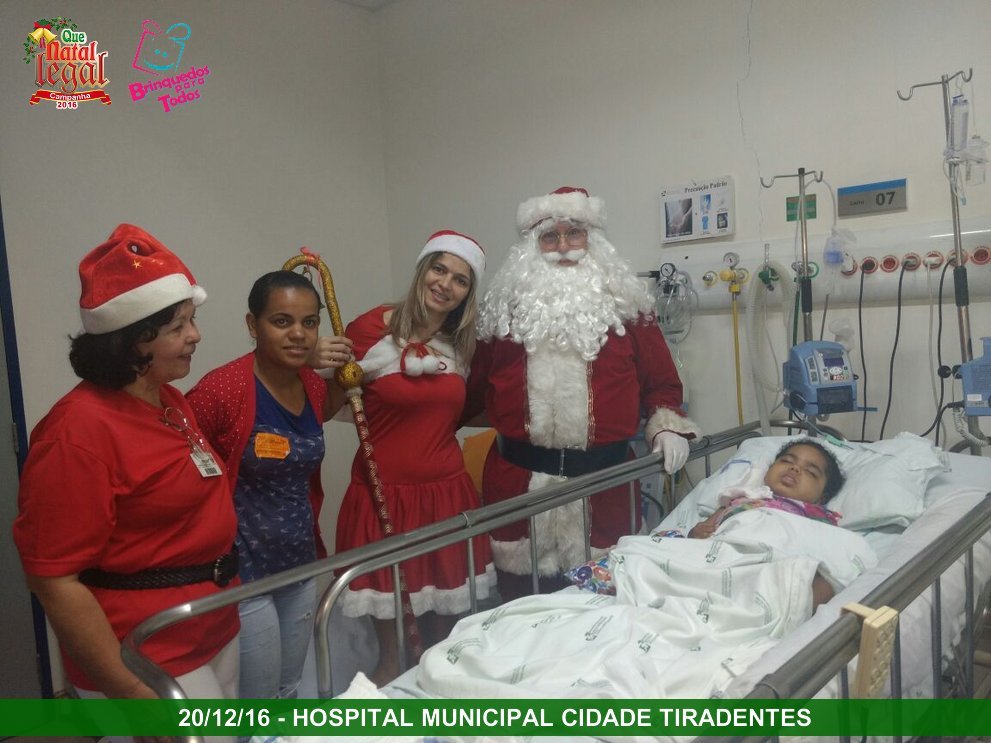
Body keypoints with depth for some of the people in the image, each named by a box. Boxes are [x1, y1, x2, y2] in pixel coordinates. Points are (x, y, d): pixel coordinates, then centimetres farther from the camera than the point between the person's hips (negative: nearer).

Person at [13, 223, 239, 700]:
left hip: (215, 632, 9)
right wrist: (130, 692, -20)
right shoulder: (80, 429, -21)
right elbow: (53, 579, -21)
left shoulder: (171, 401, 6)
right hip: (147, 662, -9)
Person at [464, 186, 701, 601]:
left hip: (604, 476, 0)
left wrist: (667, 426, -5)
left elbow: (661, 381, 10)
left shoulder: (624, 303, 8)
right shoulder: (506, 305, 9)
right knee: (520, 593, 8)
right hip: (518, 478, 1)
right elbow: (476, 386, 9)